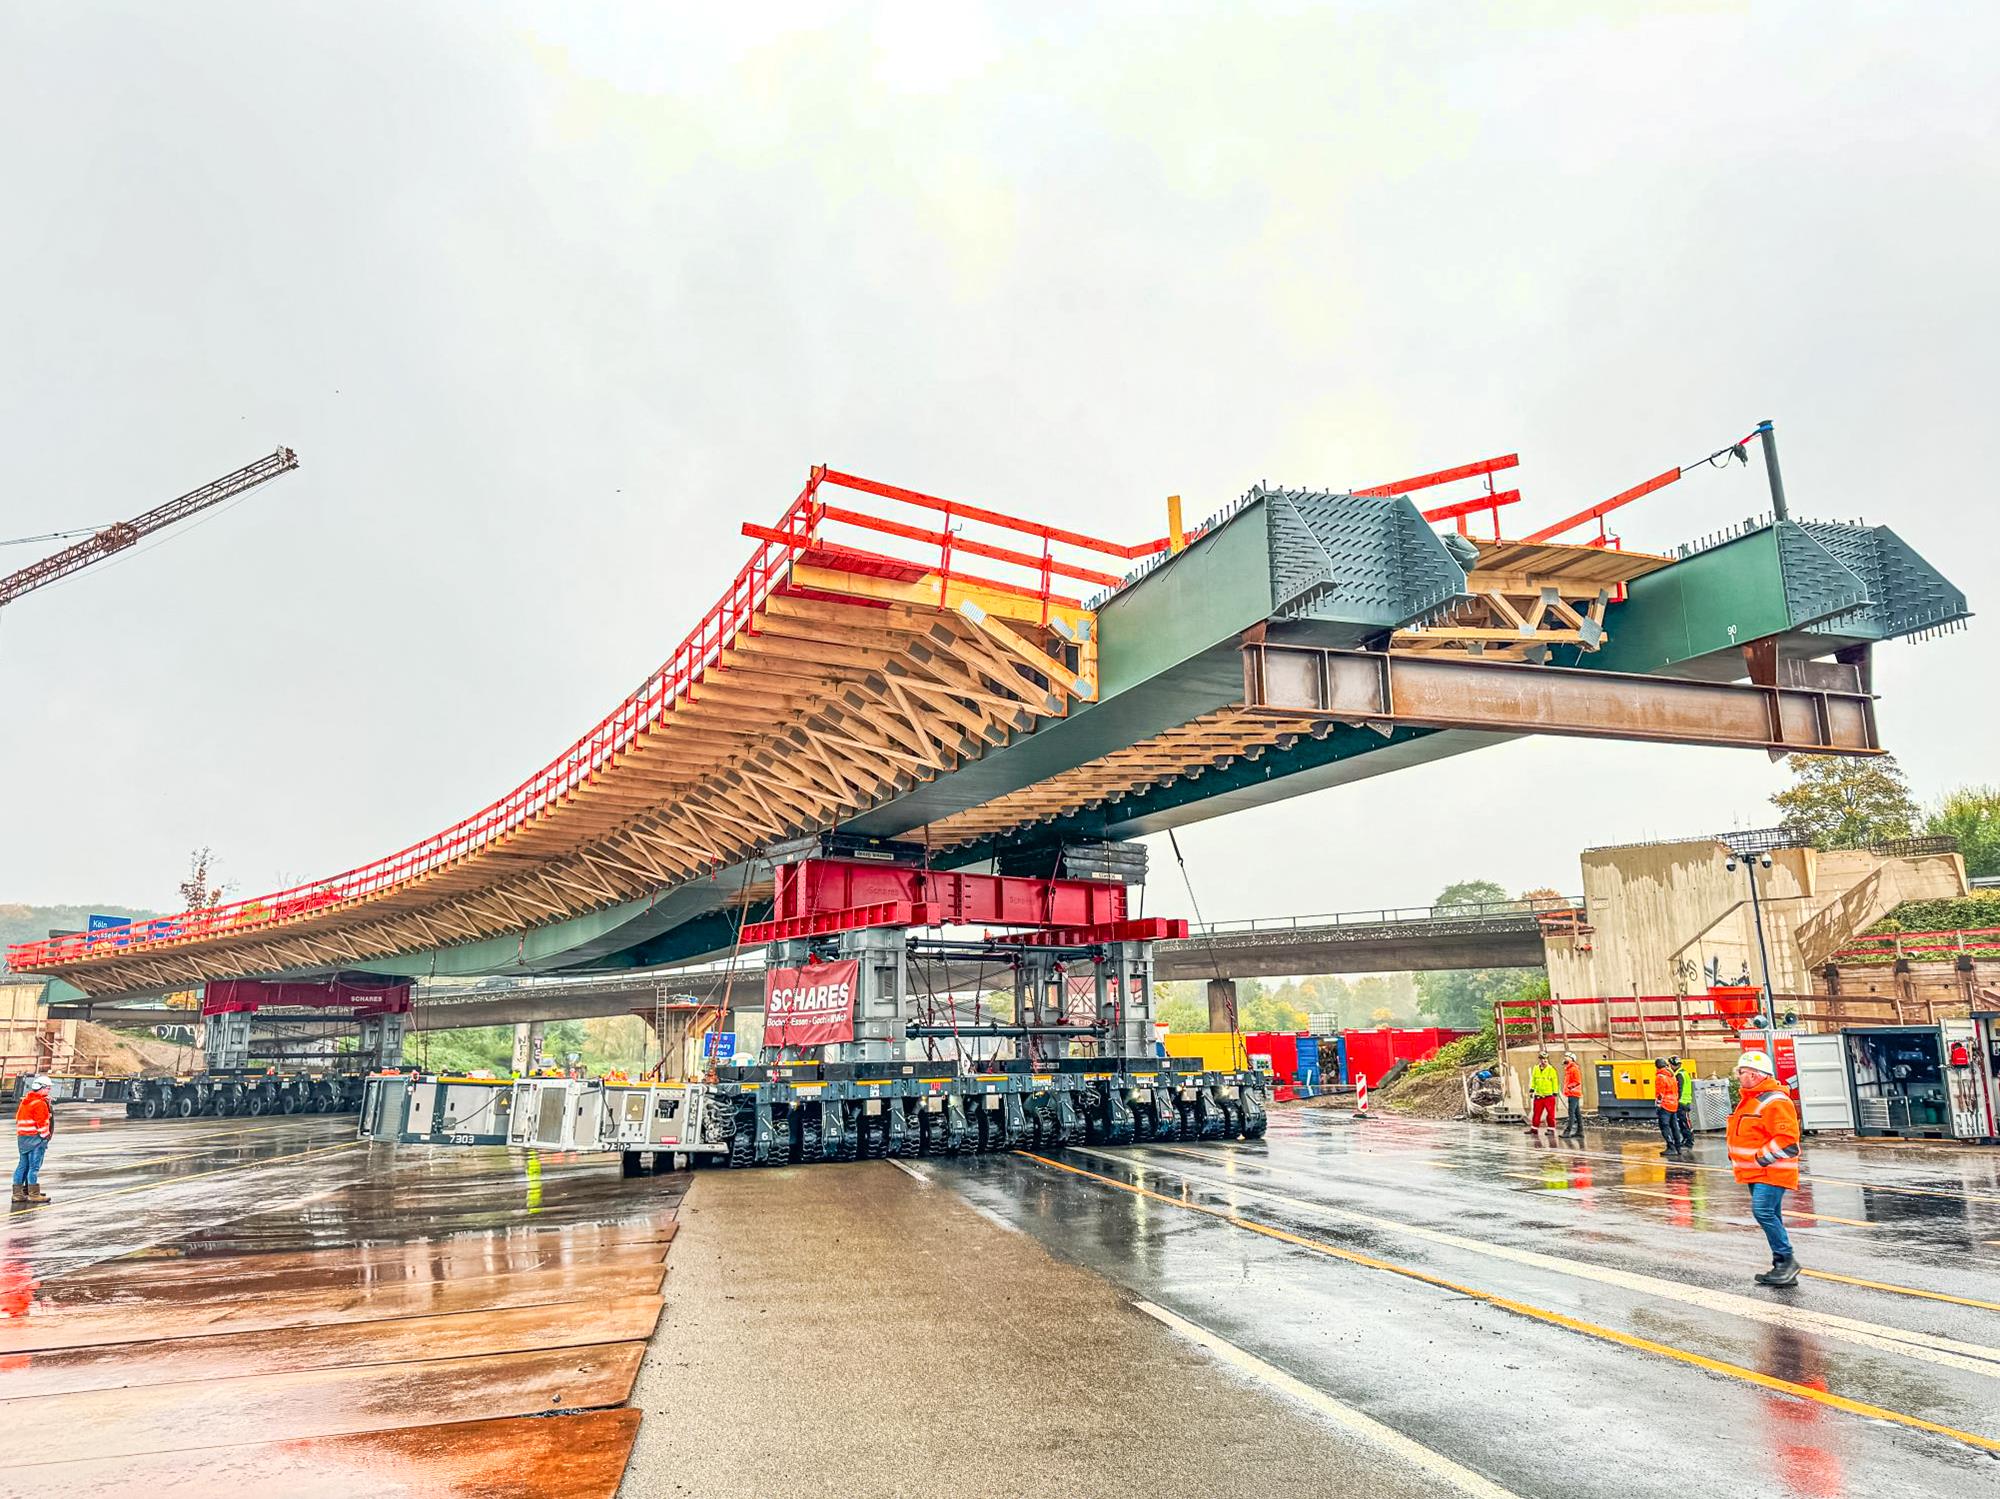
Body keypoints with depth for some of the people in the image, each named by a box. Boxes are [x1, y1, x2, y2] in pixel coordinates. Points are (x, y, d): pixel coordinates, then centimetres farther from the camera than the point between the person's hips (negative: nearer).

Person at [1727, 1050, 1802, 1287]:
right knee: (1770, 1217, 12)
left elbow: (1787, 1137, -24)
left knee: (1763, 1212, -19)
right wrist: (1736, 1158, 17)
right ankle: (1783, 1268, 18)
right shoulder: (1749, 1100, 17)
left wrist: (1762, 1158, -21)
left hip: (1771, 1171, -10)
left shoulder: (1775, 1101, -16)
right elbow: (1745, 1136, 28)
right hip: (1755, 1171, 10)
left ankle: (1786, 1260, -8)